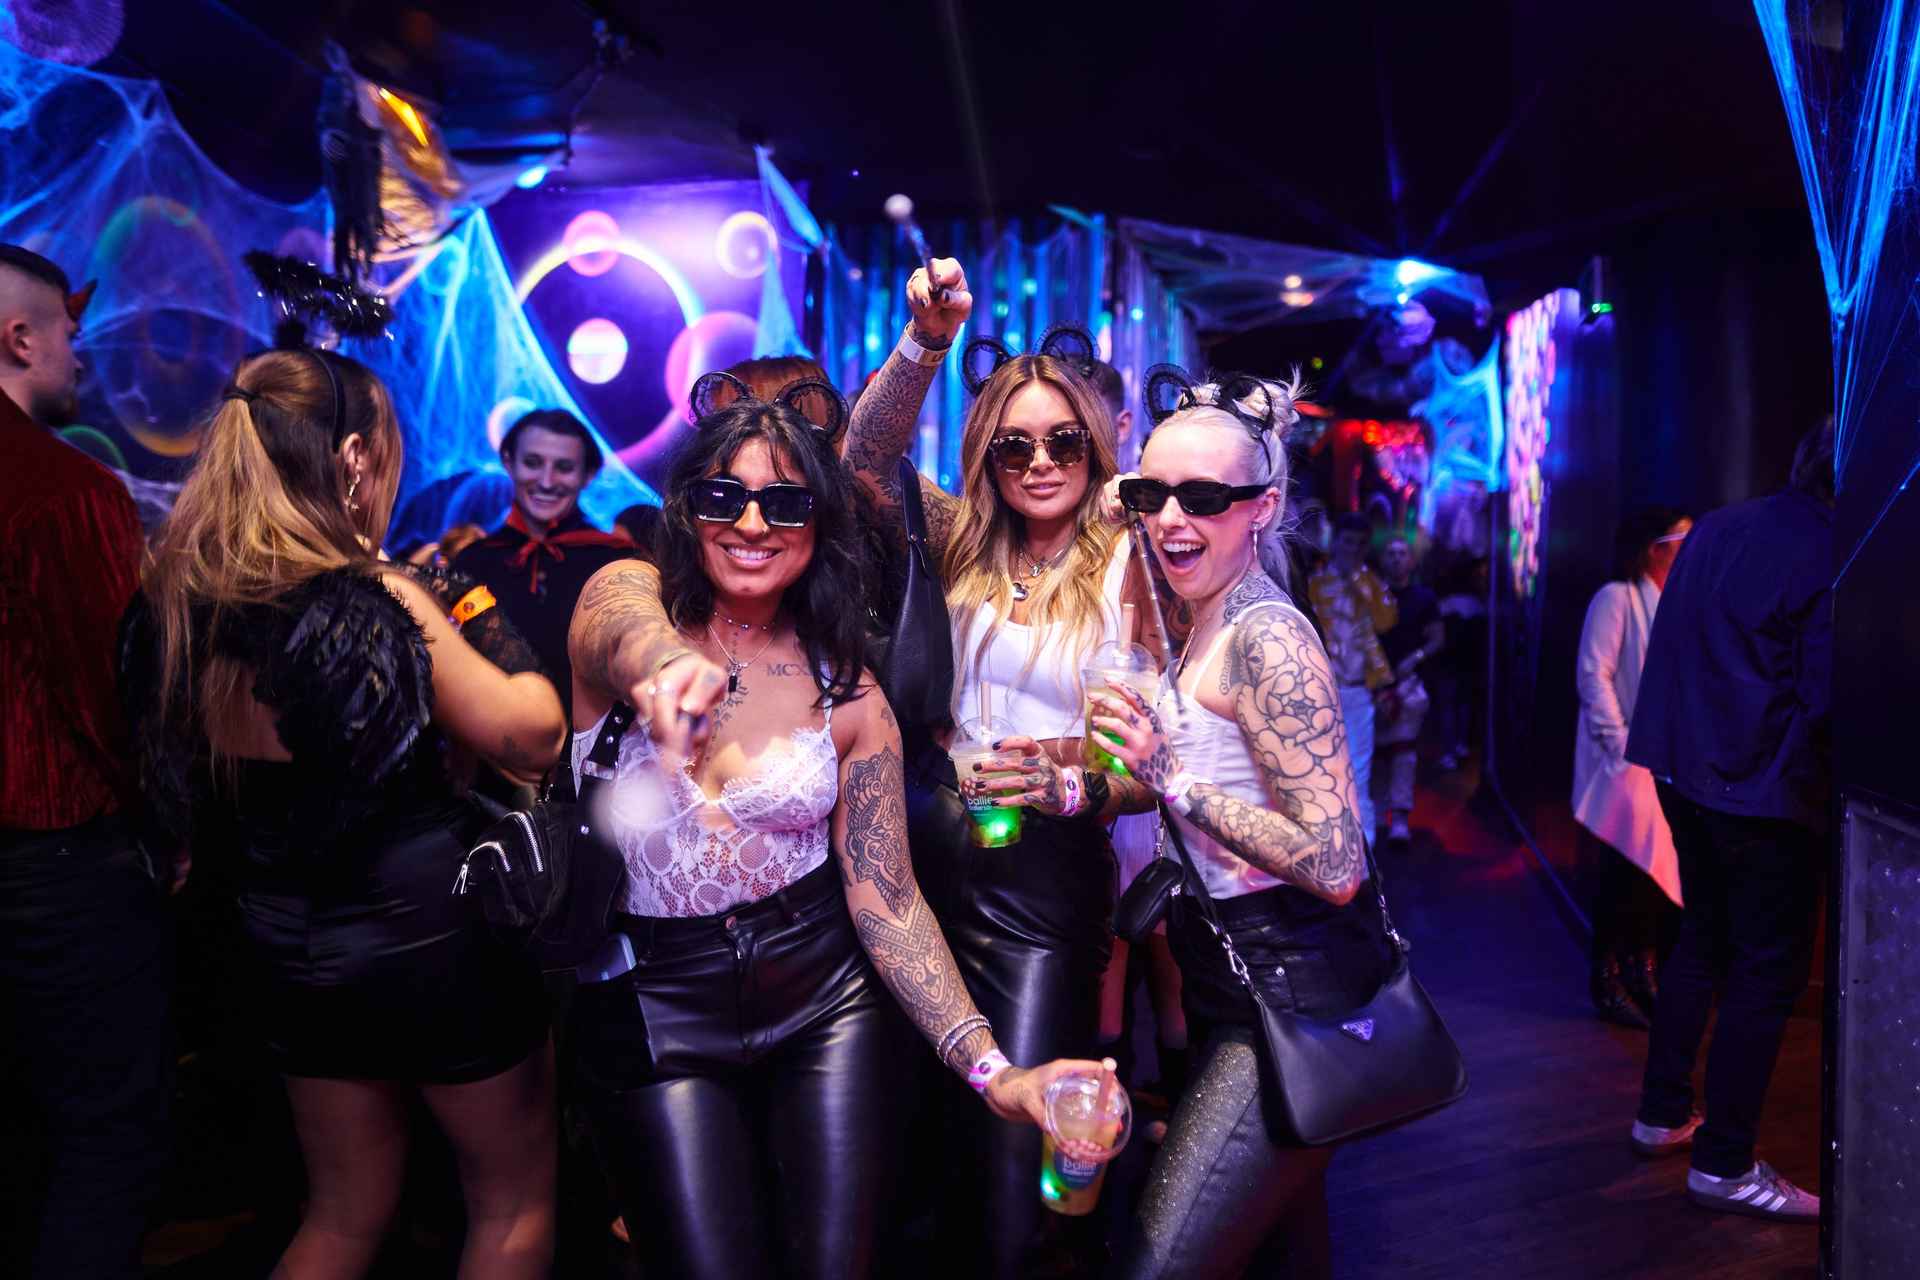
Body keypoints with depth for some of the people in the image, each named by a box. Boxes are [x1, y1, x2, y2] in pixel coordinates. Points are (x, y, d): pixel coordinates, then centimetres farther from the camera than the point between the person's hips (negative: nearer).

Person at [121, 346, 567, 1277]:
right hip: (437, 944, -6)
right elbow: (532, 737, -18)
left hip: (291, 955, 7)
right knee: (516, 1203, 18)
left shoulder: (174, 606, -3)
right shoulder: (376, 605, -23)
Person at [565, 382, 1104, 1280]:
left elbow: (886, 897, -2)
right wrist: (684, 673, -57)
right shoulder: (623, 595, -6)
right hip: (657, 1011, -1)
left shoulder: (848, 693, -2)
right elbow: (638, 643, -32)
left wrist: (991, 1071, -13)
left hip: (824, 1000, 2)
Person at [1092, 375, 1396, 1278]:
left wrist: (1175, 779, -23)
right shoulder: (1211, 627, 9)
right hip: (1246, 983, 10)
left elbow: (1335, 865, -24)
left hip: (1291, 995, -10)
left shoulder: (1265, 637, -20)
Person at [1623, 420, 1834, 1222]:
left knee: (1700, 942, 21)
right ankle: (1723, 1163, 11)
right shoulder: (1830, 555, -16)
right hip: (1768, 792, -8)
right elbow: (1826, 698, -18)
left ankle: (1662, 1115, 30)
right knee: (1768, 974, 4)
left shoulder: (1714, 528, 7)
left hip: (1686, 774, 8)